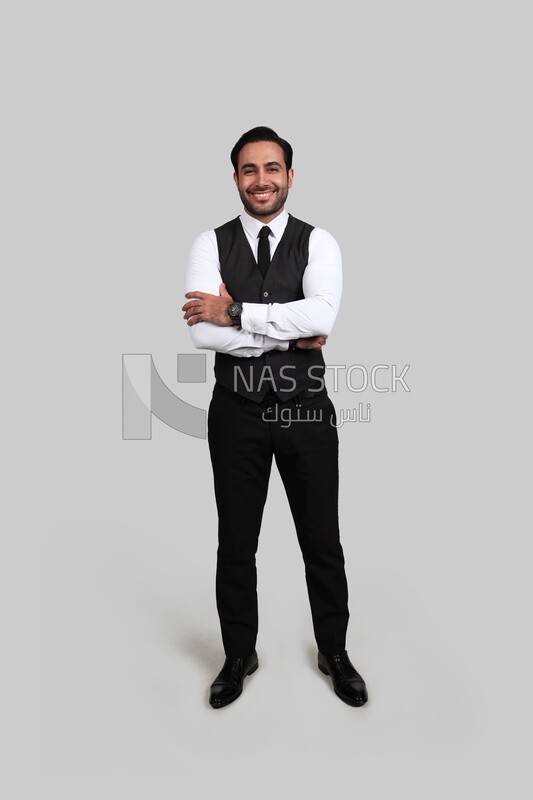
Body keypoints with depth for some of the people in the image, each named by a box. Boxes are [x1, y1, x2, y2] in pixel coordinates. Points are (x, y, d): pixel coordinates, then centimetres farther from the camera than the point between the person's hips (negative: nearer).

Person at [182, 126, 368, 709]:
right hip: (236, 412, 1)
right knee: (235, 543, 14)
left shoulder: (318, 243, 0)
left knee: (322, 541, 13)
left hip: (306, 410, 0)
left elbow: (321, 315, -19)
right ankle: (239, 655, 38)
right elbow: (202, 333, -14)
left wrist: (235, 313, -18)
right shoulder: (211, 245, 1)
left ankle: (334, 653, 39)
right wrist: (290, 336, -16)